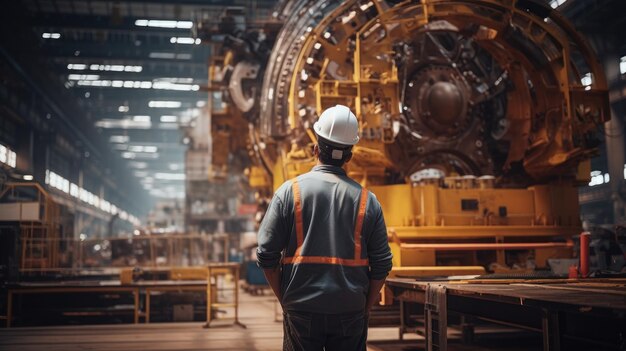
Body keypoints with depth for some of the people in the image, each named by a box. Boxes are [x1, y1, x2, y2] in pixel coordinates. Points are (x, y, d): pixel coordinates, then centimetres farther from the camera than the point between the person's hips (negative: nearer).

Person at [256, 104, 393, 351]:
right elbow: (382, 265, 1)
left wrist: (285, 300, 6)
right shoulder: (367, 200, 0)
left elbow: (266, 256, -4)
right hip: (350, 312, 1)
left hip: (301, 311, -1)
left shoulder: (290, 191, -4)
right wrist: (366, 307, 11)